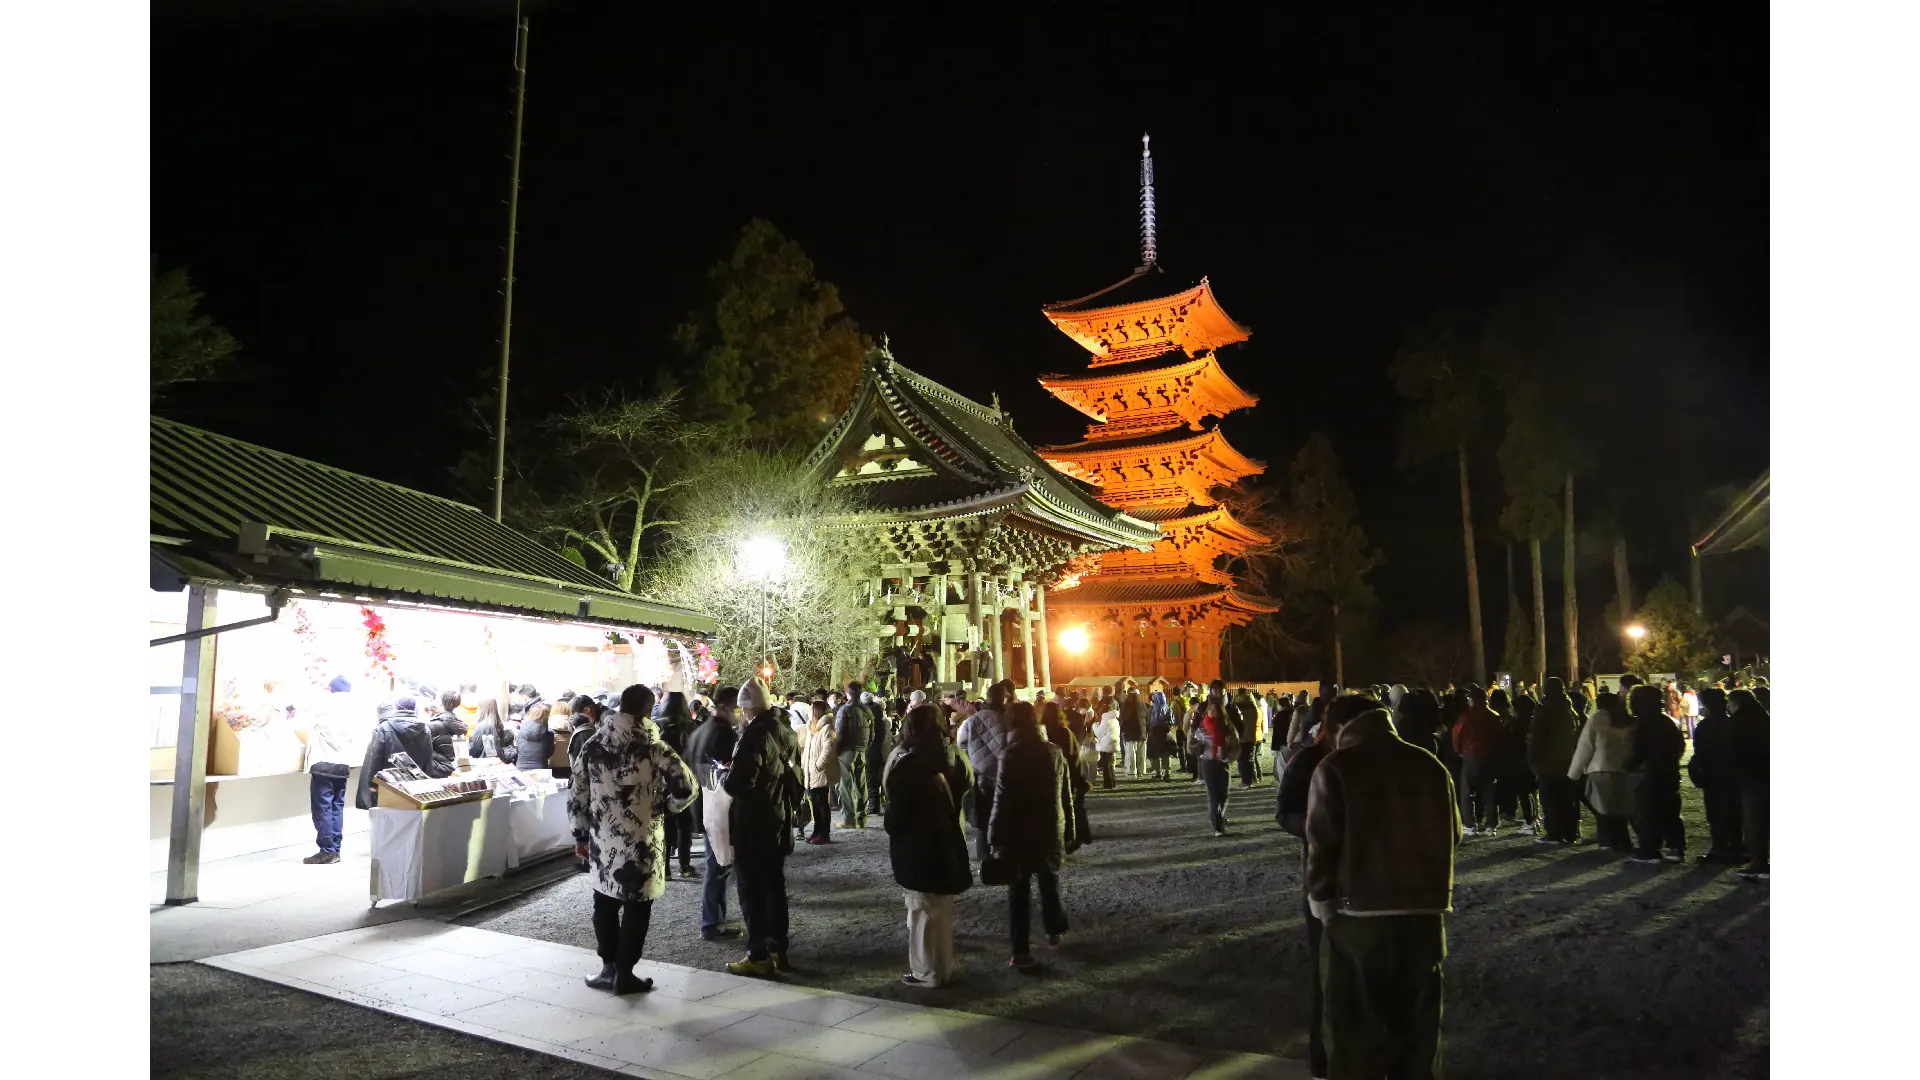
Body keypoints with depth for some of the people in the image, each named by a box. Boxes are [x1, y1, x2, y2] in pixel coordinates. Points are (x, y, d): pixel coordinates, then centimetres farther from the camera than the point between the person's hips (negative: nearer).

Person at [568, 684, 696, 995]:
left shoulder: (593, 744, 2)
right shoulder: (653, 746, -10)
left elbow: (577, 795, 6)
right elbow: (685, 789, -14)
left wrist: (580, 835, 16)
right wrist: (666, 806, 6)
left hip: (602, 840, 4)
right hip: (640, 841, -4)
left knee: (605, 903, 18)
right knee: (636, 906, 8)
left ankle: (609, 968, 24)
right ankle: (624, 973, 13)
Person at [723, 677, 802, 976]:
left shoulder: (755, 734, -21)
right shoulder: (784, 731, 5)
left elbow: (737, 784, -26)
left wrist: (725, 775, -8)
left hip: (753, 825, -8)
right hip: (778, 822, 8)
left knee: (752, 891, 2)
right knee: (774, 887, 16)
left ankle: (759, 955, 7)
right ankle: (777, 950, 23)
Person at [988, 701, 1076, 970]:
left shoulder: (1011, 756, -14)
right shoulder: (1054, 752, 0)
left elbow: (1002, 801, -16)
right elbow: (1066, 796, 6)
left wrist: (995, 838, -10)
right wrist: (1068, 832, 15)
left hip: (1019, 834, -4)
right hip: (1051, 832, 4)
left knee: (1019, 891, 2)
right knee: (1049, 883, 23)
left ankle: (1021, 951, -1)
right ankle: (1054, 932, 36)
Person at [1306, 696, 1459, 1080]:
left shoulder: (1335, 768, -6)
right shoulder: (1432, 766, 7)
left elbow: (1321, 845, -9)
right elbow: (1452, 836, 12)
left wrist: (1322, 902, 2)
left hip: (1358, 915, -4)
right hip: (1425, 913, 4)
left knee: (1355, 1033, 6)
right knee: (1417, 1030, 18)